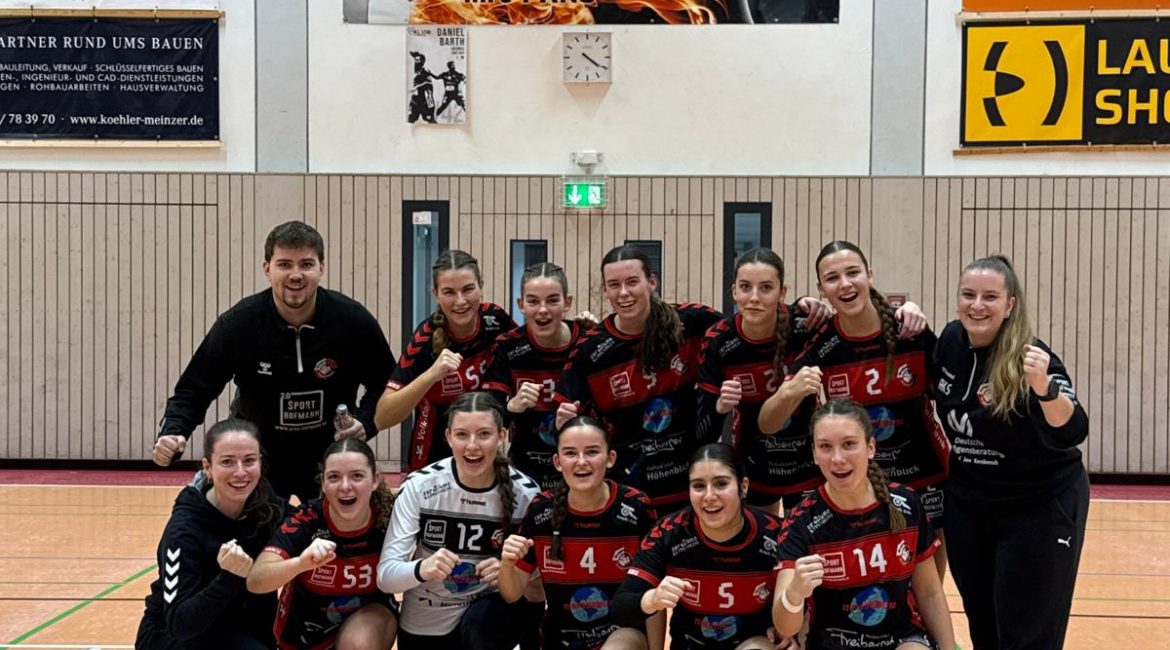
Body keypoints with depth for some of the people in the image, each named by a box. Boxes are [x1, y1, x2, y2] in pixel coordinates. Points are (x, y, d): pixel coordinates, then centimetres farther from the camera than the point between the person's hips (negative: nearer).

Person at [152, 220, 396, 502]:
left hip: (331, 457, 1)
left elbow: (386, 385, -1)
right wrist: (172, 433, -29)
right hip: (259, 456, -1)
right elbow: (192, 391, -11)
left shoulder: (354, 320, -16)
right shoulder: (238, 323, -18)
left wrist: (365, 421, -20)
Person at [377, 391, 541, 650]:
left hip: (489, 616, -1)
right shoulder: (419, 485, -18)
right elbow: (385, 575, -19)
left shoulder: (525, 493, -16)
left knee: (479, 625, -32)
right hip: (422, 625, 1)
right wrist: (422, 569, -40)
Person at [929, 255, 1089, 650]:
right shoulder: (952, 340, -5)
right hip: (967, 503, 6)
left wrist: (1044, 386, -53)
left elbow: (1071, 434, -35)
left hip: (1040, 507, -6)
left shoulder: (1030, 358, -22)